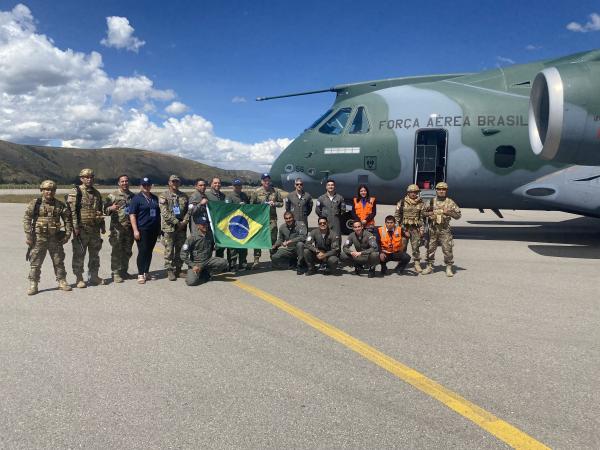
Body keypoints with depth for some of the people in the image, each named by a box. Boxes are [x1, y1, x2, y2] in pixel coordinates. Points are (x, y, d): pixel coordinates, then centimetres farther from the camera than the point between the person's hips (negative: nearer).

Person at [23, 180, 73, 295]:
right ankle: (33, 285, 10)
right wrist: (28, 235, -11)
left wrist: (68, 234, 3)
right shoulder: (34, 204, -1)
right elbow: (26, 219, -4)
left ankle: (62, 282, 18)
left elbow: (67, 219, 10)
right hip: (39, 238, -2)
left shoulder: (60, 205, 6)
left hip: (55, 238, 2)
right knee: (35, 263, 2)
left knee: (59, 261, 8)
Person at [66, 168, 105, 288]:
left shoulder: (96, 193, 15)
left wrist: (102, 225, 19)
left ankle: (94, 276, 21)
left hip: (95, 229, 6)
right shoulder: (76, 192, -5)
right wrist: (75, 226, -18)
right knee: (79, 254, 1)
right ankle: (79, 278, 8)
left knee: (95, 254, 11)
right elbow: (72, 210, -12)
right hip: (81, 229, -6)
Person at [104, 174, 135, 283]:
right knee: (117, 251, -3)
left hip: (130, 228, 5)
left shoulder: (133, 196, 14)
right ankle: (116, 274, 3)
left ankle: (124, 271, 22)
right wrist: (111, 208, -24)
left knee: (127, 251, 11)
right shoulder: (113, 195, 0)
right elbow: (105, 209, -3)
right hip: (117, 228, -4)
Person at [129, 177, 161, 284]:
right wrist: (135, 230, -15)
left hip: (154, 230, 5)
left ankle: (146, 272, 20)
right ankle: (140, 274, 3)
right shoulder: (137, 198, -2)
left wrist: (159, 228, 17)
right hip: (142, 230, -5)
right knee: (143, 251, -5)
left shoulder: (154, 198, 15)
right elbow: (132, 215, -8)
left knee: (149, 251, 10)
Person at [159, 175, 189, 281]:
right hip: (169, 227, -4)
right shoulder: (164, 196, 0)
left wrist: (184, 222, -7)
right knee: (169, 250, 0)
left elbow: (188, 210, 10)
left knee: (180, 250, 8)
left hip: (182, 227, 4)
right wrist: (177, 222, -15)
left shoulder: (184, 196, 13)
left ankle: (178, 270, 19)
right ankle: (170, 271, 8)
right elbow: (165, 213, -9)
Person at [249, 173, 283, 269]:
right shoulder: (256, 192, 3)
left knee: (273, 239, 6)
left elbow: (281, 203, 12)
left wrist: (274, 204, -6)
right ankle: (256, 260, 0)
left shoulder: (275, 191, 8)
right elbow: (251, 204, 7)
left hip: (272, 218, 2)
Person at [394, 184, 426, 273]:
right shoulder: (402, 202, 3)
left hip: (415, 228, 0)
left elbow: (423, 217, 7)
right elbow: (396, 216, 5)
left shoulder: (421, 203, 6)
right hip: (404, 228, 0)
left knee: (416, 247, -2)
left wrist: (422, 229, 0)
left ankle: (417, 264, 5)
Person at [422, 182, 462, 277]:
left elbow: (458, 215, 2)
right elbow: (423, 212, 13)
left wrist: (449, 213, -15)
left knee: (447, 249, -4)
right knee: (430, 248, 7)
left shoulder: (450, 202, 2)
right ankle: (429, 267, 19)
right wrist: (429, 213, -9)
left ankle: (449, 268, 7)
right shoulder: (432, 201, 8)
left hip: (445, 230, -2)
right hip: (432, 229, 2)